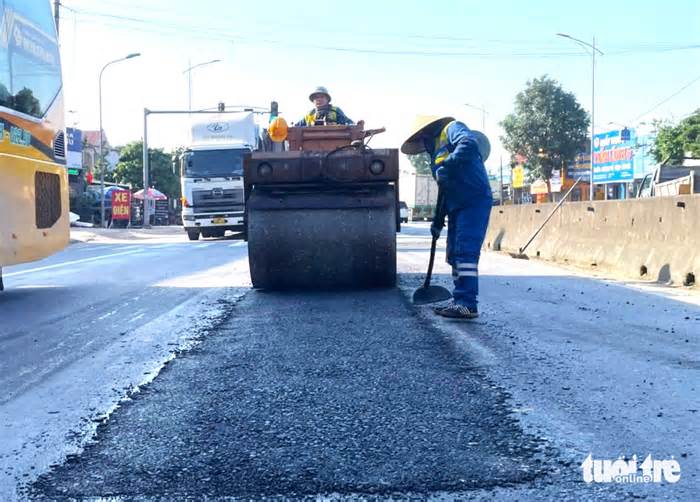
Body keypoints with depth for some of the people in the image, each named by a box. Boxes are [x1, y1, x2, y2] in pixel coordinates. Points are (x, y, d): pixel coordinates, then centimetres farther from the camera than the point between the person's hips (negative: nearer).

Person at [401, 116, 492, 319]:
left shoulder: (451, 129, 1)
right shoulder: (436, 154, 26)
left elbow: (469, 143, -23)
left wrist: (447, 166, -26)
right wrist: (439, 219, 21)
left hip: (474, 201, -10)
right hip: (457, 207, 10)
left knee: (465, 253, -15)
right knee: (455, 255, 10)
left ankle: (468, 304, -15)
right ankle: (460, 301, 16)